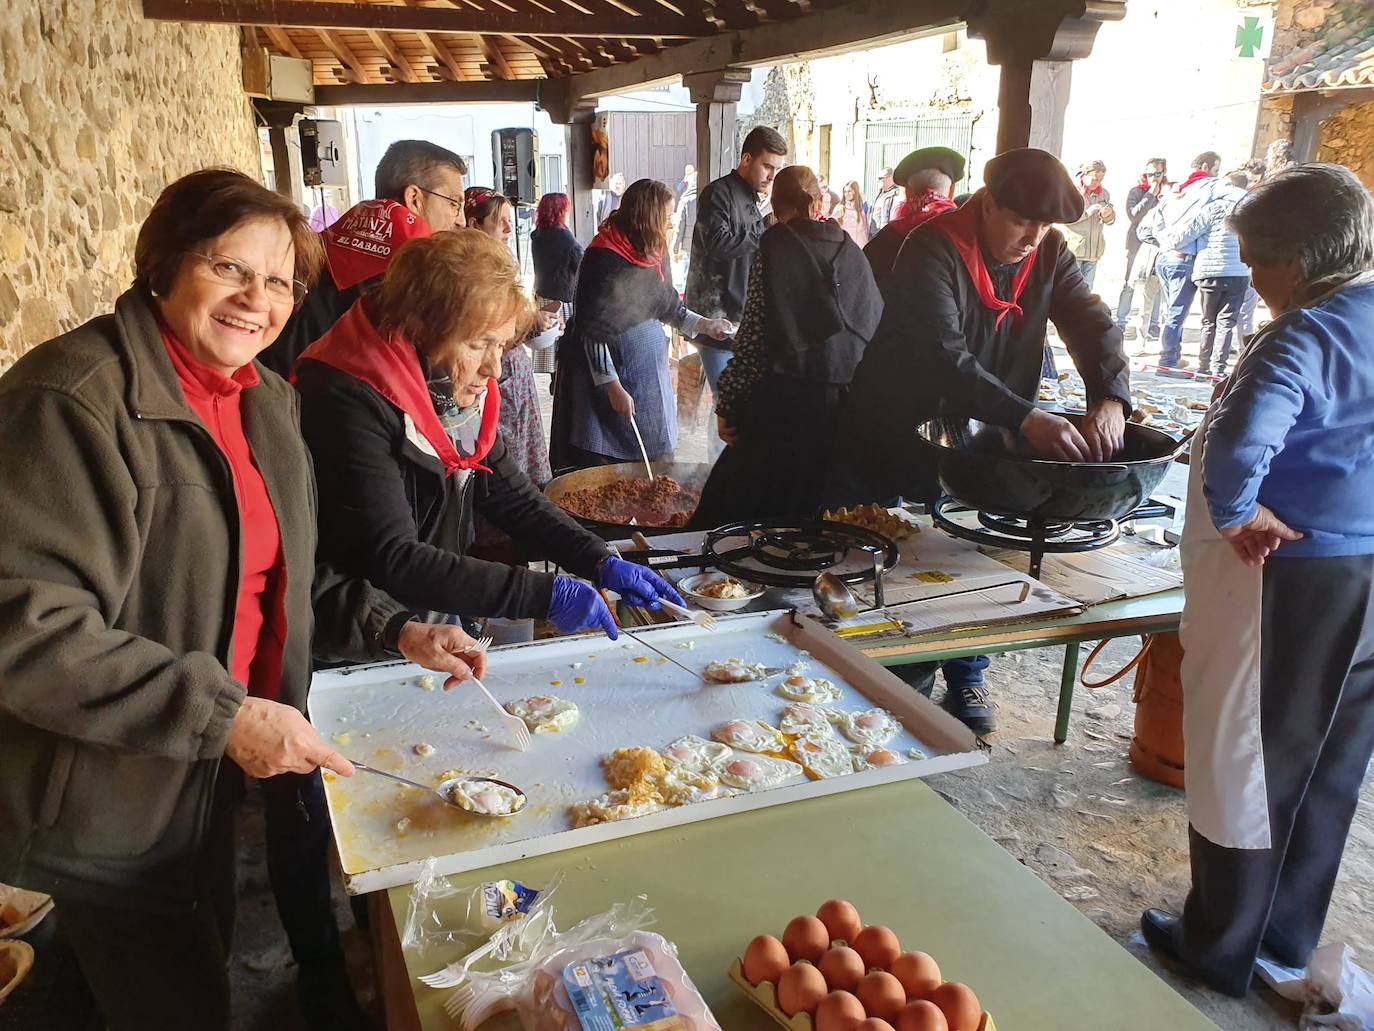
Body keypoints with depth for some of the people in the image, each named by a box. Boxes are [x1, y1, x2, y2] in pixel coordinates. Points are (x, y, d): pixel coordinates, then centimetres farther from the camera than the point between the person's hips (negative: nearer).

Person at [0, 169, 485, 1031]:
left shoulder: (268, 402, 5)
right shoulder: (77, 400, -22)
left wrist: (396, 631, 0)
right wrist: (221, 715, -29)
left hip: (215, 781, 7)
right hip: (110, 810, -7)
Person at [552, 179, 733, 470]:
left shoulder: (653, 254, 6)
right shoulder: (603, 258, -18)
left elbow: (667, 306, 22)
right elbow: (592, 332, -19)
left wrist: (704, 325, 9)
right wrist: (613, 387, -20)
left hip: (647, 367, 8)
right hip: (610, 367, -8)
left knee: (650, 456, 9)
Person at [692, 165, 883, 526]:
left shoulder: (776, 245, -4)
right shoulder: (851, 249, 10)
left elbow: (755, 333, -9)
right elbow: (876, 320, 11)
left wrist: (728, 404, -4)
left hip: (788, 395, -5)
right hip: (850, 400, 5)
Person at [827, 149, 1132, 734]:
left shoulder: (1049, 255, -2)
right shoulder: (933, 250, -22)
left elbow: (1093, 325, -7)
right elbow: (945, 358, -33)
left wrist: (1110, 398, -28)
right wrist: (1027, 418, -42)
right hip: (896, 433, -5)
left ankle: (966, 680, 27)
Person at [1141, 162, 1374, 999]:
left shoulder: (1306, 338, -20)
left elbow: (1237, 448, -37)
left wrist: (1237, 514, -19)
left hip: (1285, 583, -8)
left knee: (1243, 759, 8)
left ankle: (1221, 951, 24)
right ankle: (1292, 933, 38)